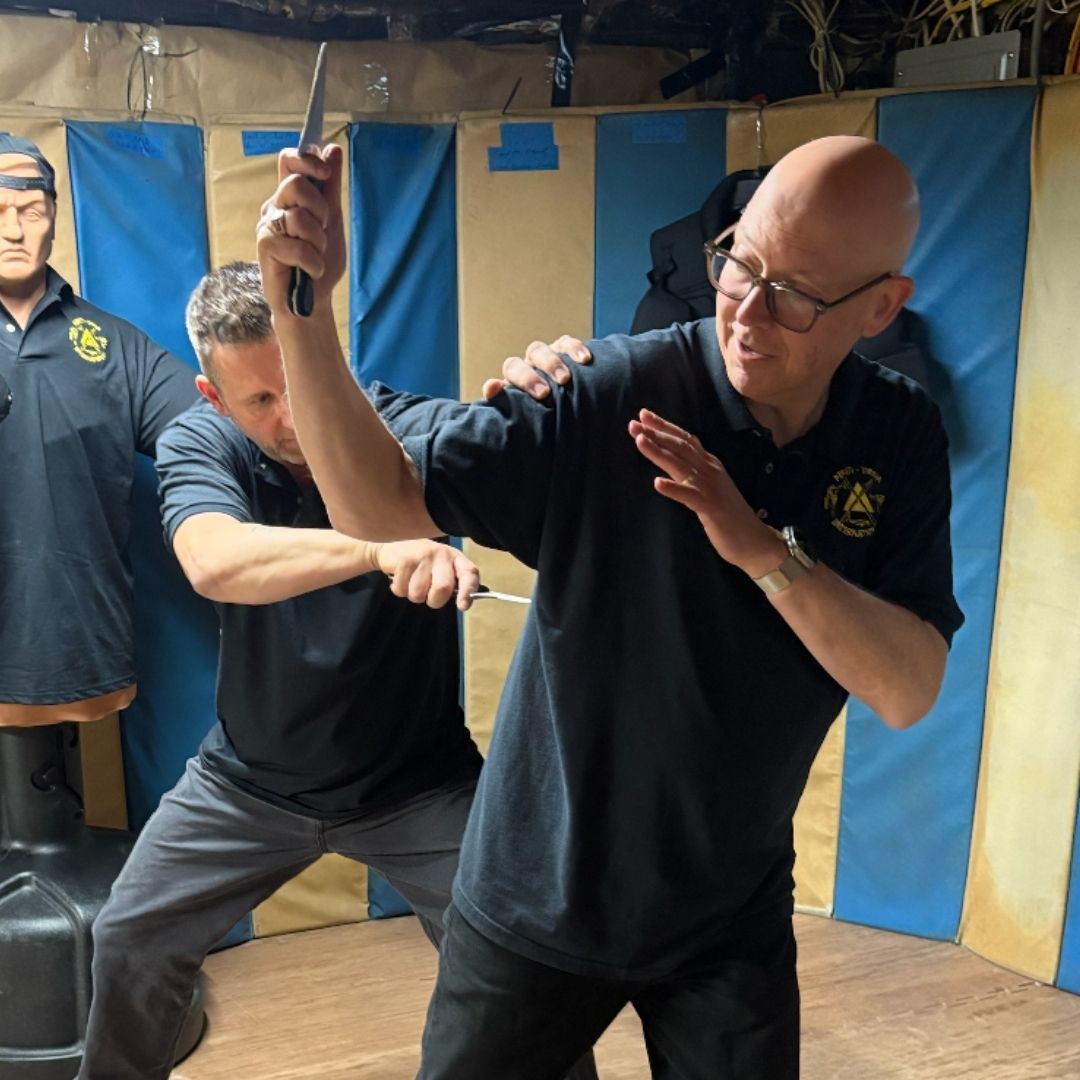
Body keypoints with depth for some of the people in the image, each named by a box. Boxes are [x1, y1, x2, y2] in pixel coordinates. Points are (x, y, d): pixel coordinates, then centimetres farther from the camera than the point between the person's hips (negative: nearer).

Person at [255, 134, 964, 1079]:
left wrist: (764, 551, -28)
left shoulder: (899, 437, -9)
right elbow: (377, 504, -22)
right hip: (538, 898, -2)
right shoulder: (606, 395, -20)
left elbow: (909, 692, -14)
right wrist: (303, 312, -37)